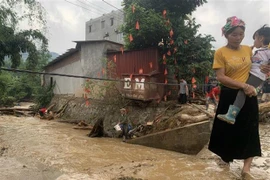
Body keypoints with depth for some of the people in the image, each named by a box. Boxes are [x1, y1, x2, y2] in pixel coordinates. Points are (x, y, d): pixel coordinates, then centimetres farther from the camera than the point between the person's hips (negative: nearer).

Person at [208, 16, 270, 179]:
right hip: (230, 96, -3)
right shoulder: (220, 52, -8)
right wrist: (243, 85, -24)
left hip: (249, 96, 4)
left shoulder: (248, 49, 6)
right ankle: (226, 156, 36)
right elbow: (221, 77, -15)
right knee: (227, 129, 11)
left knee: (249, 130, 2)